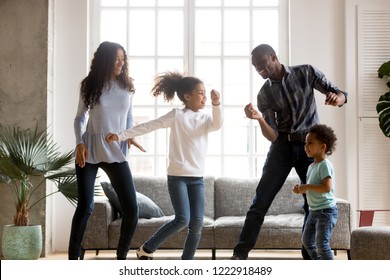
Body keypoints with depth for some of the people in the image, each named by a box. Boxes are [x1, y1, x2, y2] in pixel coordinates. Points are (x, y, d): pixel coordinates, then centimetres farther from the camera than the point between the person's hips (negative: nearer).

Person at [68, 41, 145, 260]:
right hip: (90, 151, -2)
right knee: (85, 206, -4)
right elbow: (80, 117, 6)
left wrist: (131, 135, -4)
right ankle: (73, 258, 8)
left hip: (117, 152, 2)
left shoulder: (127, 86, 5)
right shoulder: (90, 85, -1)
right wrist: (79, 143, -9)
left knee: (132, 209, -6)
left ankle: (122, 257, 14)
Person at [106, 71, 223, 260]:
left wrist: (216, 104, -28)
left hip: (197, 177, 5)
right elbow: (148, 126, -6)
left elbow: (218, 124, -11)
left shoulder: (205, 118, 11)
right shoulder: (177, 115, -2)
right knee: (183, 219, -14)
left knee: (197, 222, -3)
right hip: (177, 175, -5)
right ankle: (147, 249, 4)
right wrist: (120, 135, -12)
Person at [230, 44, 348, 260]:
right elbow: (272, 136, -6)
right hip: (282, 147, 1)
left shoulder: (306, 73, -1)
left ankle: (309, 256, 12)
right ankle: (240, 254, -6)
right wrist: (260, 119, -27)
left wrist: (336, 97, -27)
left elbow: (341, 94, -1)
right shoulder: (264, 94, 0)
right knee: (261, 200, -7)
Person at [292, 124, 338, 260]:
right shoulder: (311, 166, 12)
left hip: (326, 210, -10)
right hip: (314, 211, 10)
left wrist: (307, 187, -22)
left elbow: (327, 187, -28)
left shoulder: (325, 165, -16)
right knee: (307, 240, 17)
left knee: (322, 243, -13)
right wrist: (301, 189, 3)